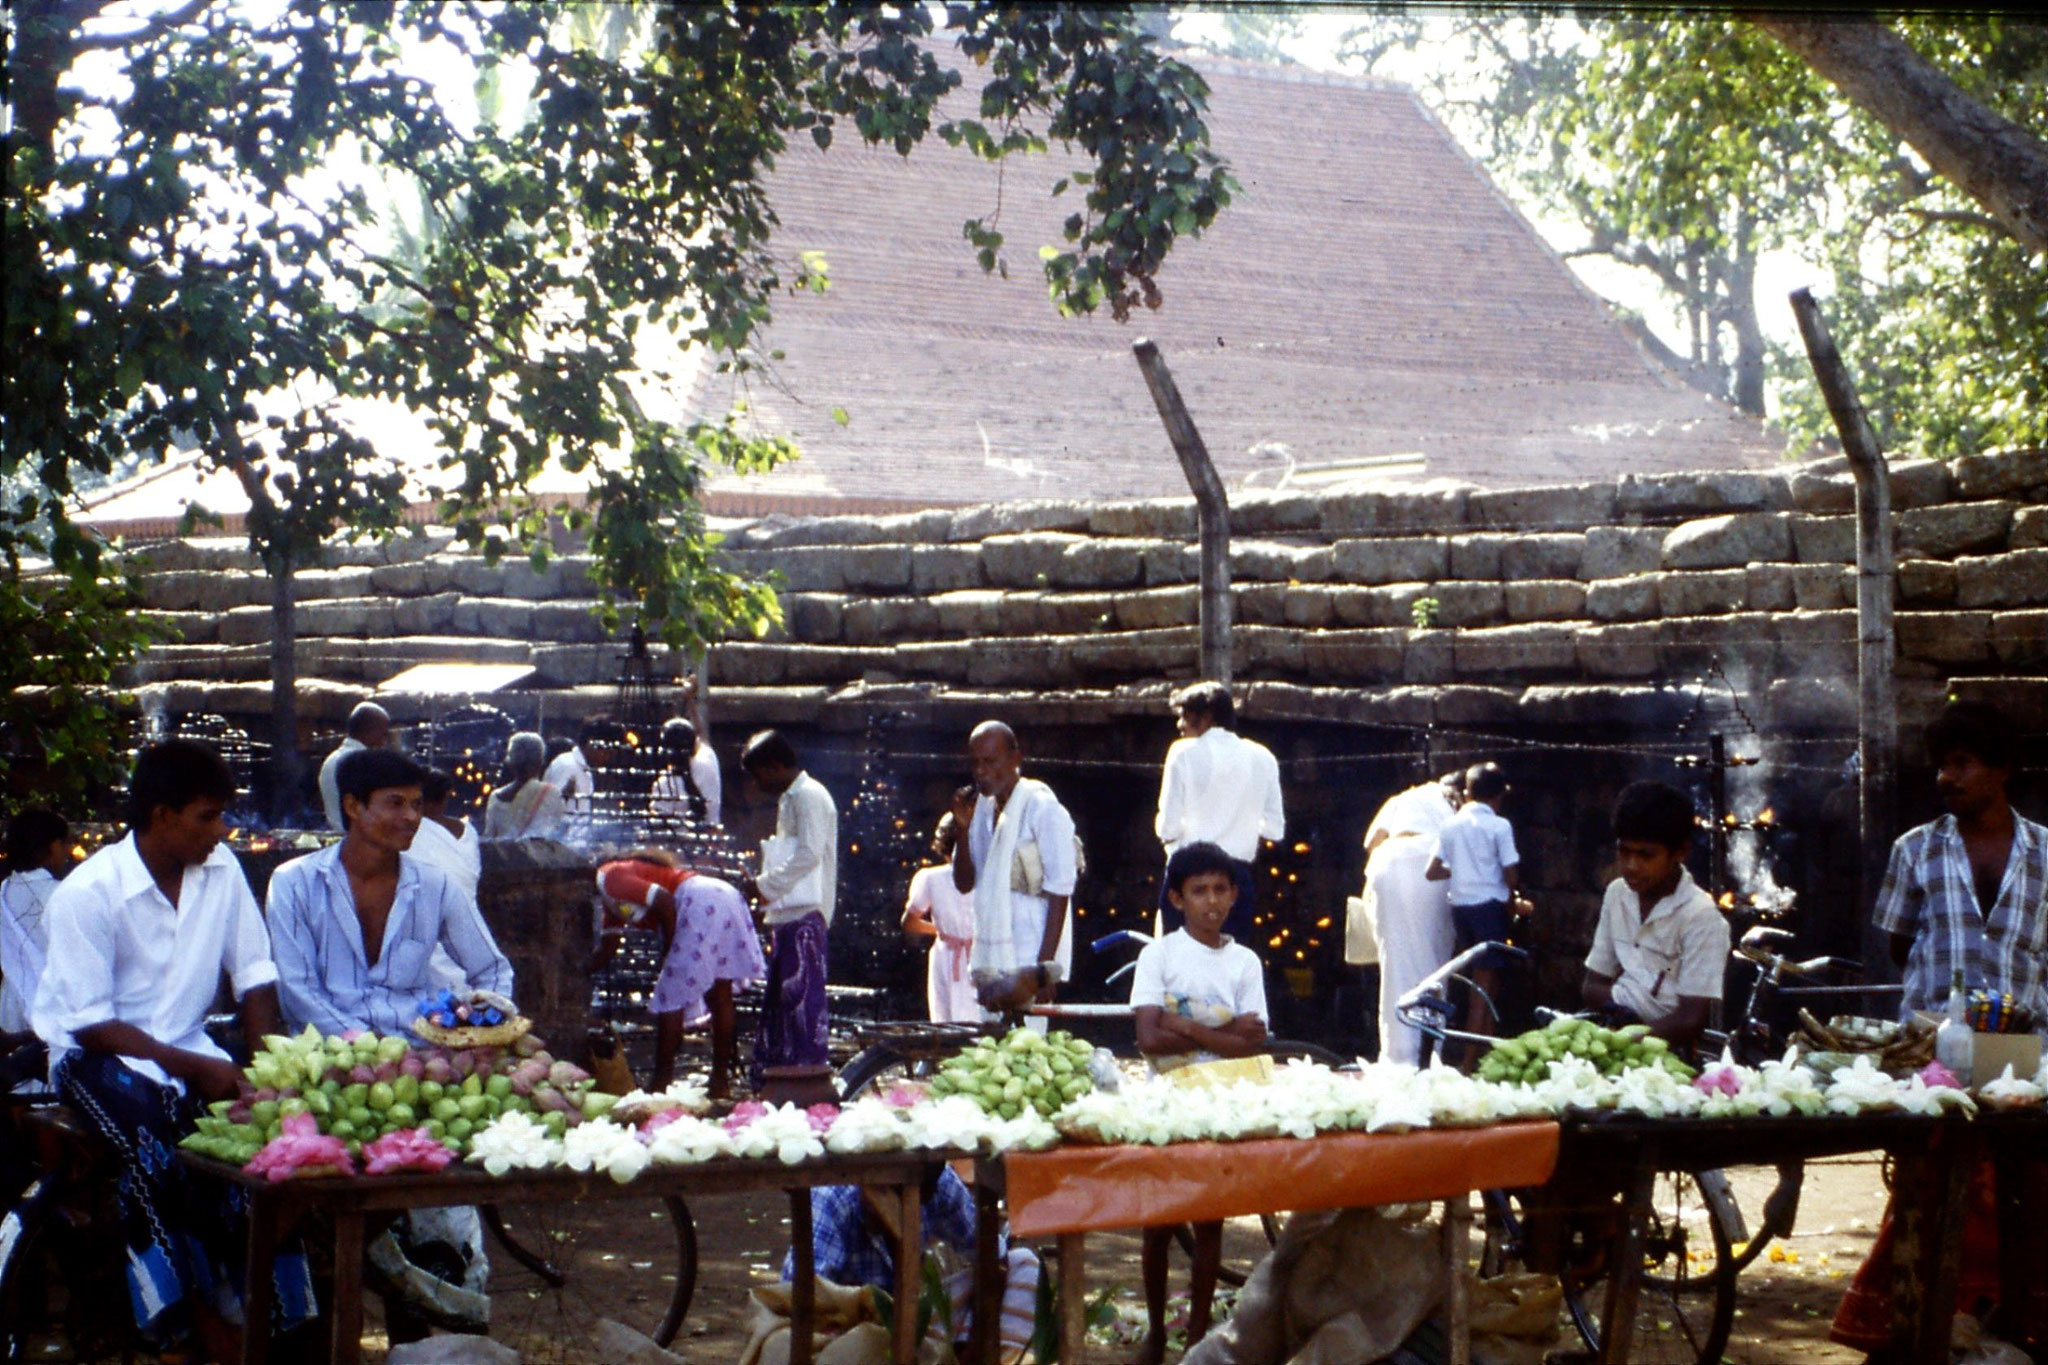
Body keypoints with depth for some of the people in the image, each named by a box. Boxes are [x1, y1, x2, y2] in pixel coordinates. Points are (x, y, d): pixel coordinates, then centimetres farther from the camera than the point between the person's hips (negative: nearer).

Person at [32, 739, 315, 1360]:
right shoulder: (88, 893, -17)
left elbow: (254, 972, 1)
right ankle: (197, 1315, -19)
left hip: (187, 1046, 4)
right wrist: (193, 1068, -23)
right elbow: (90, 1023, -17)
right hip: (96, 1053, -4)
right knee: (152, 1146, -33)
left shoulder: (220, 868, -2)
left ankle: (274, 1306, -13)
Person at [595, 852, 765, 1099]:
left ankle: (661, 1084, -3)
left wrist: (669, 951, -5)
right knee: (719, 996, 10)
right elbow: (608, 948, 38)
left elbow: (663, 900, -14)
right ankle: (721, 1083, 13)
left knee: (671, 997, -4)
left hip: (702, 903, -10)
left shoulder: (607, 878, -2)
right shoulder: (613, 898, 28)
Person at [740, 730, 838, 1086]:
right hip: (789, 915, 10)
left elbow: (809, 854, -18)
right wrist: (767, 889, 13)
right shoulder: (790, 798, 22)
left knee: (802, 994, -10)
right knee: (778, 996, 11)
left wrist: (766, 886, -13)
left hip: (804, 915, -10)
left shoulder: (809, 796, -9)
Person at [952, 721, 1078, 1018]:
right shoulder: (982, 809, 12)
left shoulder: (1042, 809, -9)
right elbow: (964, 882, 13)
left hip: (1029, 961, -7)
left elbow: (1060, 893, -12)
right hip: (991, 963, 7)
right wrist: (962, 828, -3)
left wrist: (1044, 969, -16)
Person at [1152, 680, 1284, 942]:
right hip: (1239, 875, 3)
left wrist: (1161, 827, 13)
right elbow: (1275, 829, 7)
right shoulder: (1262, 758, 7)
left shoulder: (1185, 753, -4)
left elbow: (1168, 827, -9)